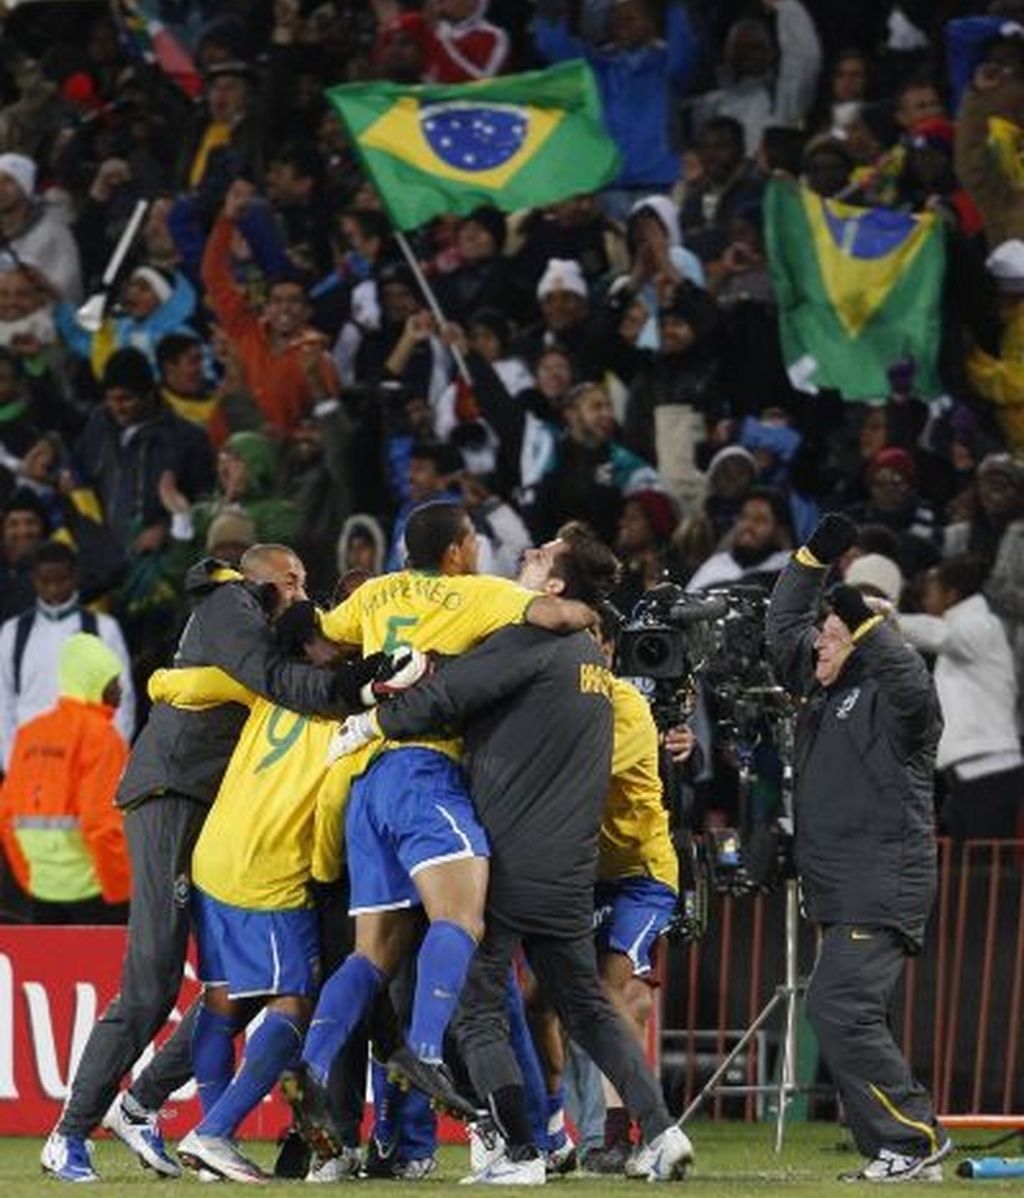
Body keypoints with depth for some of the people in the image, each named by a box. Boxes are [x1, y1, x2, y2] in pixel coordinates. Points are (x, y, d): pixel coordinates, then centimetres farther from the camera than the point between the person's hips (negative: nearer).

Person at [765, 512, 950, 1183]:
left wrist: (865, 621, -28)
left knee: (840, 1008, -18)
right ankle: (904, 1154, 9)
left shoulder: (889, 701, -7)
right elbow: (783, 629, 28)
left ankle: (914, 1139, -14)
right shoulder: (825, 694, 18)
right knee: (845, 1017, 7)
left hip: (885, 891, -10)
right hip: (843, 894, 10)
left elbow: (912, 685, -31)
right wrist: (813, 560, 19)